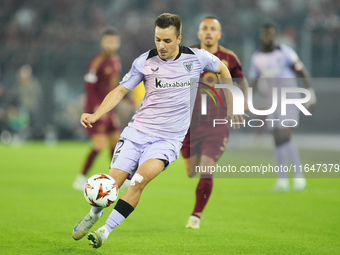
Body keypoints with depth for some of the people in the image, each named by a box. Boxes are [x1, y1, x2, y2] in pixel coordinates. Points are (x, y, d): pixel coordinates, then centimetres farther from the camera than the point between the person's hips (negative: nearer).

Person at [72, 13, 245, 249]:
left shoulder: (196, 57, -2)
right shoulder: (144, 62, -2)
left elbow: (222, 69, 17)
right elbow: (120, 90, 5)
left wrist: (231, 106, 20)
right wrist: (95, 115, -8)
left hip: (168, 139, -1)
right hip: (137, 132, 1)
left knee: (140, 178, -26)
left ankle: (106, 230, -19)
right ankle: (94, 214, 27)